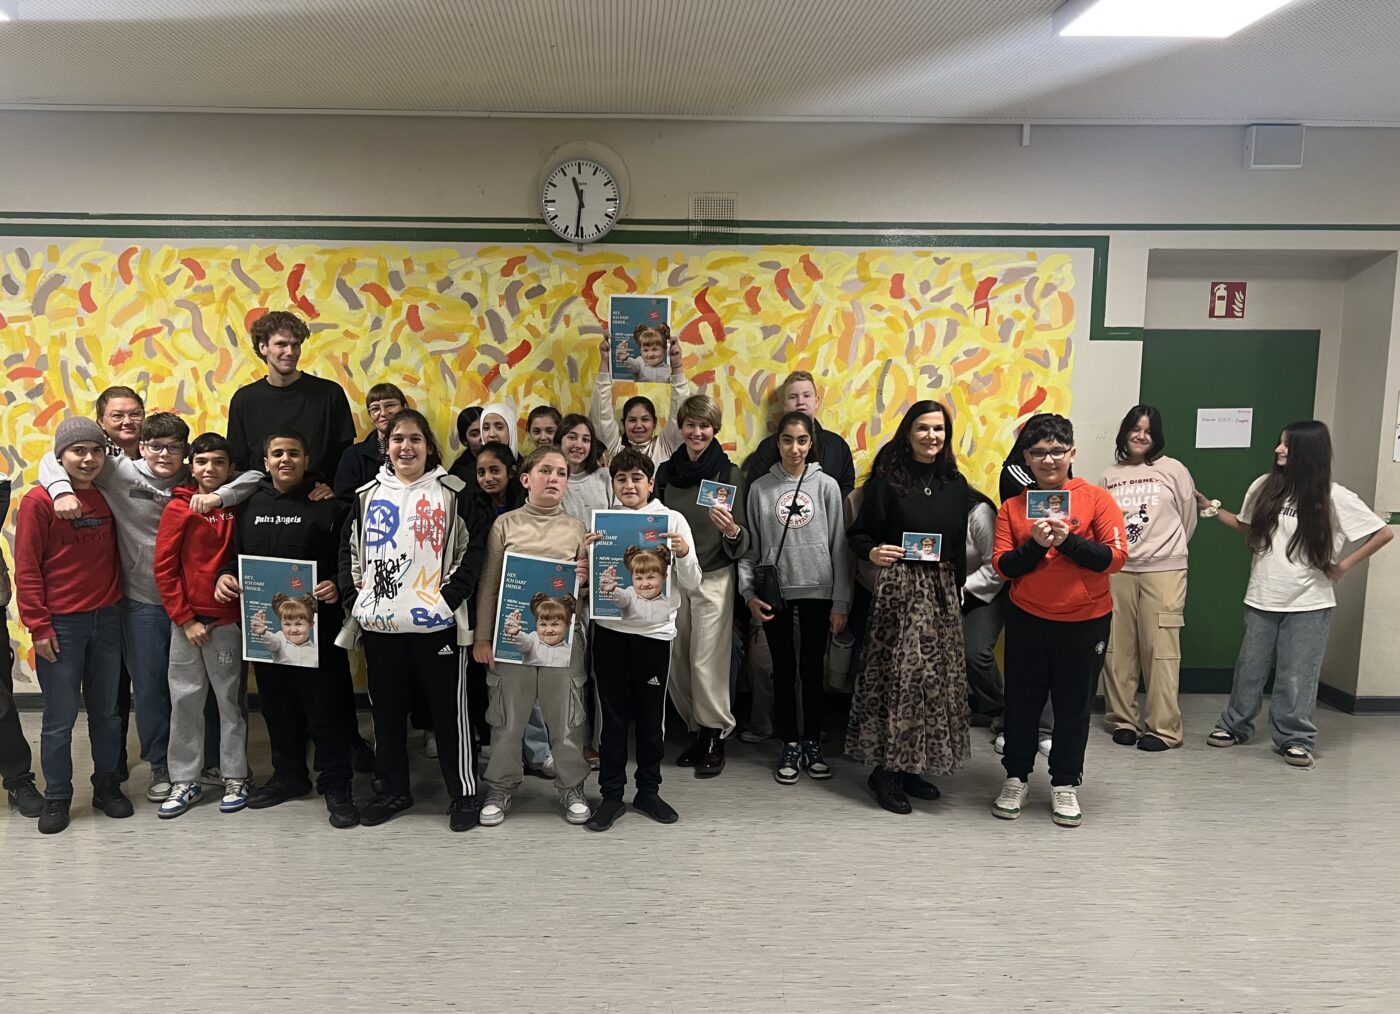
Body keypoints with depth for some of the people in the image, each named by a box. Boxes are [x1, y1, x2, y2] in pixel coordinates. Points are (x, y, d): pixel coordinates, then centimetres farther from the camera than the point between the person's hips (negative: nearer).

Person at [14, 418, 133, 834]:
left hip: (106, 620, 4)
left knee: (106, 711, 13)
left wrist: (116, 603, 6)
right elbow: (26, 569, -9)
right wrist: (39, 627, -10)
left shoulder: (105, 497, 5)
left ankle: (107, 786, 28)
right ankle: (56, 797, 21)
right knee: (60, 718, 6)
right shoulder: (38, 500, -9)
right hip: (61, 625, -4)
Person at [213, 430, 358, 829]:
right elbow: (235, 553, 18)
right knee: (277, 704, 16)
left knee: (323, 705, 0)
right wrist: (225, 575, -2)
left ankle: (336, 786, 12)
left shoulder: (329, 505, -3)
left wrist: (337, 586, -23)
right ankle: (288, 775, 33)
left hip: (318, 626, -5)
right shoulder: (250, 505, 10)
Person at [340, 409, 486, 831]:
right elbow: (349, 550, 15)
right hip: (380, 622, 4)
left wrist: (451, 597, -12)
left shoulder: (451, 492, -1)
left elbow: (474, 548, -3)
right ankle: (394, 789, 29)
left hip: (436, 621, -4)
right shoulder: (368, 495, 10)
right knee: (387, 709, 13)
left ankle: (463, 793, 15)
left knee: (449, 708, 3)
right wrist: (354, 598, 4)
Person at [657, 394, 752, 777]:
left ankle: (715, 736, 12)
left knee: (706, 662, -4)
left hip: (713, 577, -4)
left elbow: (743, 540, -8)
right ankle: (696, 729, 23)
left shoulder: (730, 473, -6)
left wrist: (731, 530, -29)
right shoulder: (666, 471, 4)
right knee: (676, 662, 6)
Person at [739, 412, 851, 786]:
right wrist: (749, 592, -7)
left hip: (817, 591, 0)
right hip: (775, 592, 0)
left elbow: (839, 547, -1)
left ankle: (812, 743, 25)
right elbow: (751, 547, 4)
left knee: (812, 669, 10)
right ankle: (790, 746, 21)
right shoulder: (760, 488, 1)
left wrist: (840, 603, -3)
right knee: (784, 670, 9)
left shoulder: (827, 486, -1)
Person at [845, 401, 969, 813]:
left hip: (941, 589, 6)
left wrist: (957, 586, 10)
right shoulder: (887, 480, -5)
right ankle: (886, 769, 6)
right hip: (899, 587, -5)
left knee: (936, 676, 8)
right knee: (898, 675, -6)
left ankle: (912, 765, 21)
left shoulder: (955, 484, 9)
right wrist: (872, 552, -23)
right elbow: (858, 532, -3)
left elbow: (959, 543, 14)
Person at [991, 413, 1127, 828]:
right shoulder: (1012, 507, 2)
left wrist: (1069, 540, -21)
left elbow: (1116, 558, -10)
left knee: (1074, 705, 9)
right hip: (1027, 620, 1)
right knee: (1022, 702, 11)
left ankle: (1065, 785, 25)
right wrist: (1034, 545, -20)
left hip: (1085, 622, -1)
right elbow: (1002, 566, -3)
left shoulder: (1096, 499, -4)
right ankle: (1016, 778, 27)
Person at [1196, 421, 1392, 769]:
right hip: (1262, 599, 3)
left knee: (1296, 676, 3)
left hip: (1308, 604, -3)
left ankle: (1295, 739, 17)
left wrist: (1345, 565, -5)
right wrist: (1213, 509, 8)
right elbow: (1247, 527, 16)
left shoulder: (1334, 497, -8)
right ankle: (1234, 725, 25)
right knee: (1249, 669, 12)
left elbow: (1383, 533, -2)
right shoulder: (1264, 487, 1)